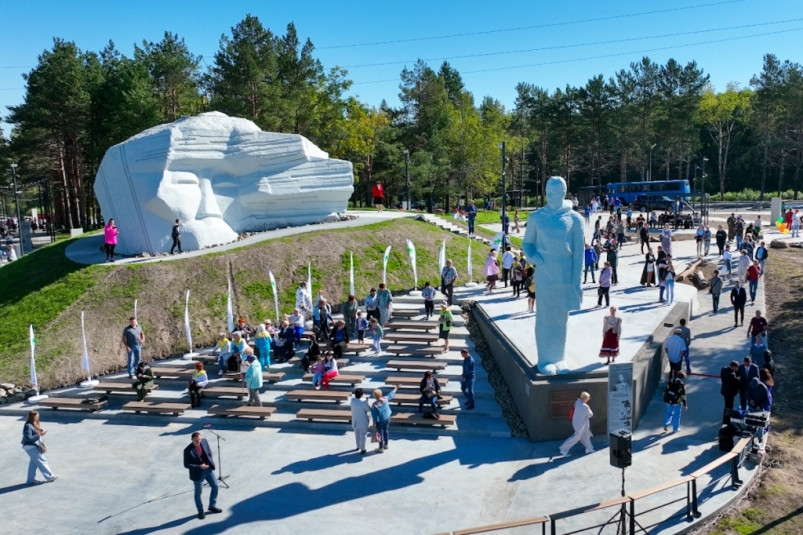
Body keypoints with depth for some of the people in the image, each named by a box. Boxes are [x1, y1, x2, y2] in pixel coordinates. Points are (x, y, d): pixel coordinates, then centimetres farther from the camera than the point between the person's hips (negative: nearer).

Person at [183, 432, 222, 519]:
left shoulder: (204, 441, -9)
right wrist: (199, 466, -27)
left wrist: (211, 462, -5)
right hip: (198, 473, -5)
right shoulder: (188, 450, -23)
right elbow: (186, 465, -18)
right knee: (198, 493, 11)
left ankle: (212, 506, 31)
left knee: (215, 486, 13)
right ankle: (201, 511, 30)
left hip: (208, 469, 5)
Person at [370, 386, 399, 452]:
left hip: (380, 421, -6)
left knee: (380, 434, 10)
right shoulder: (385, 399, -13)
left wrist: (374, 423, -11)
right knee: (386, 431, 22)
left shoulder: (375, 405, -28)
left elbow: (375, 415, -22)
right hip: (387, 418, 6)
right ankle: (386, 445, 39)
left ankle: (381, 448, 23)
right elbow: (391, 394, 7)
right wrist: (395, 388, 24)